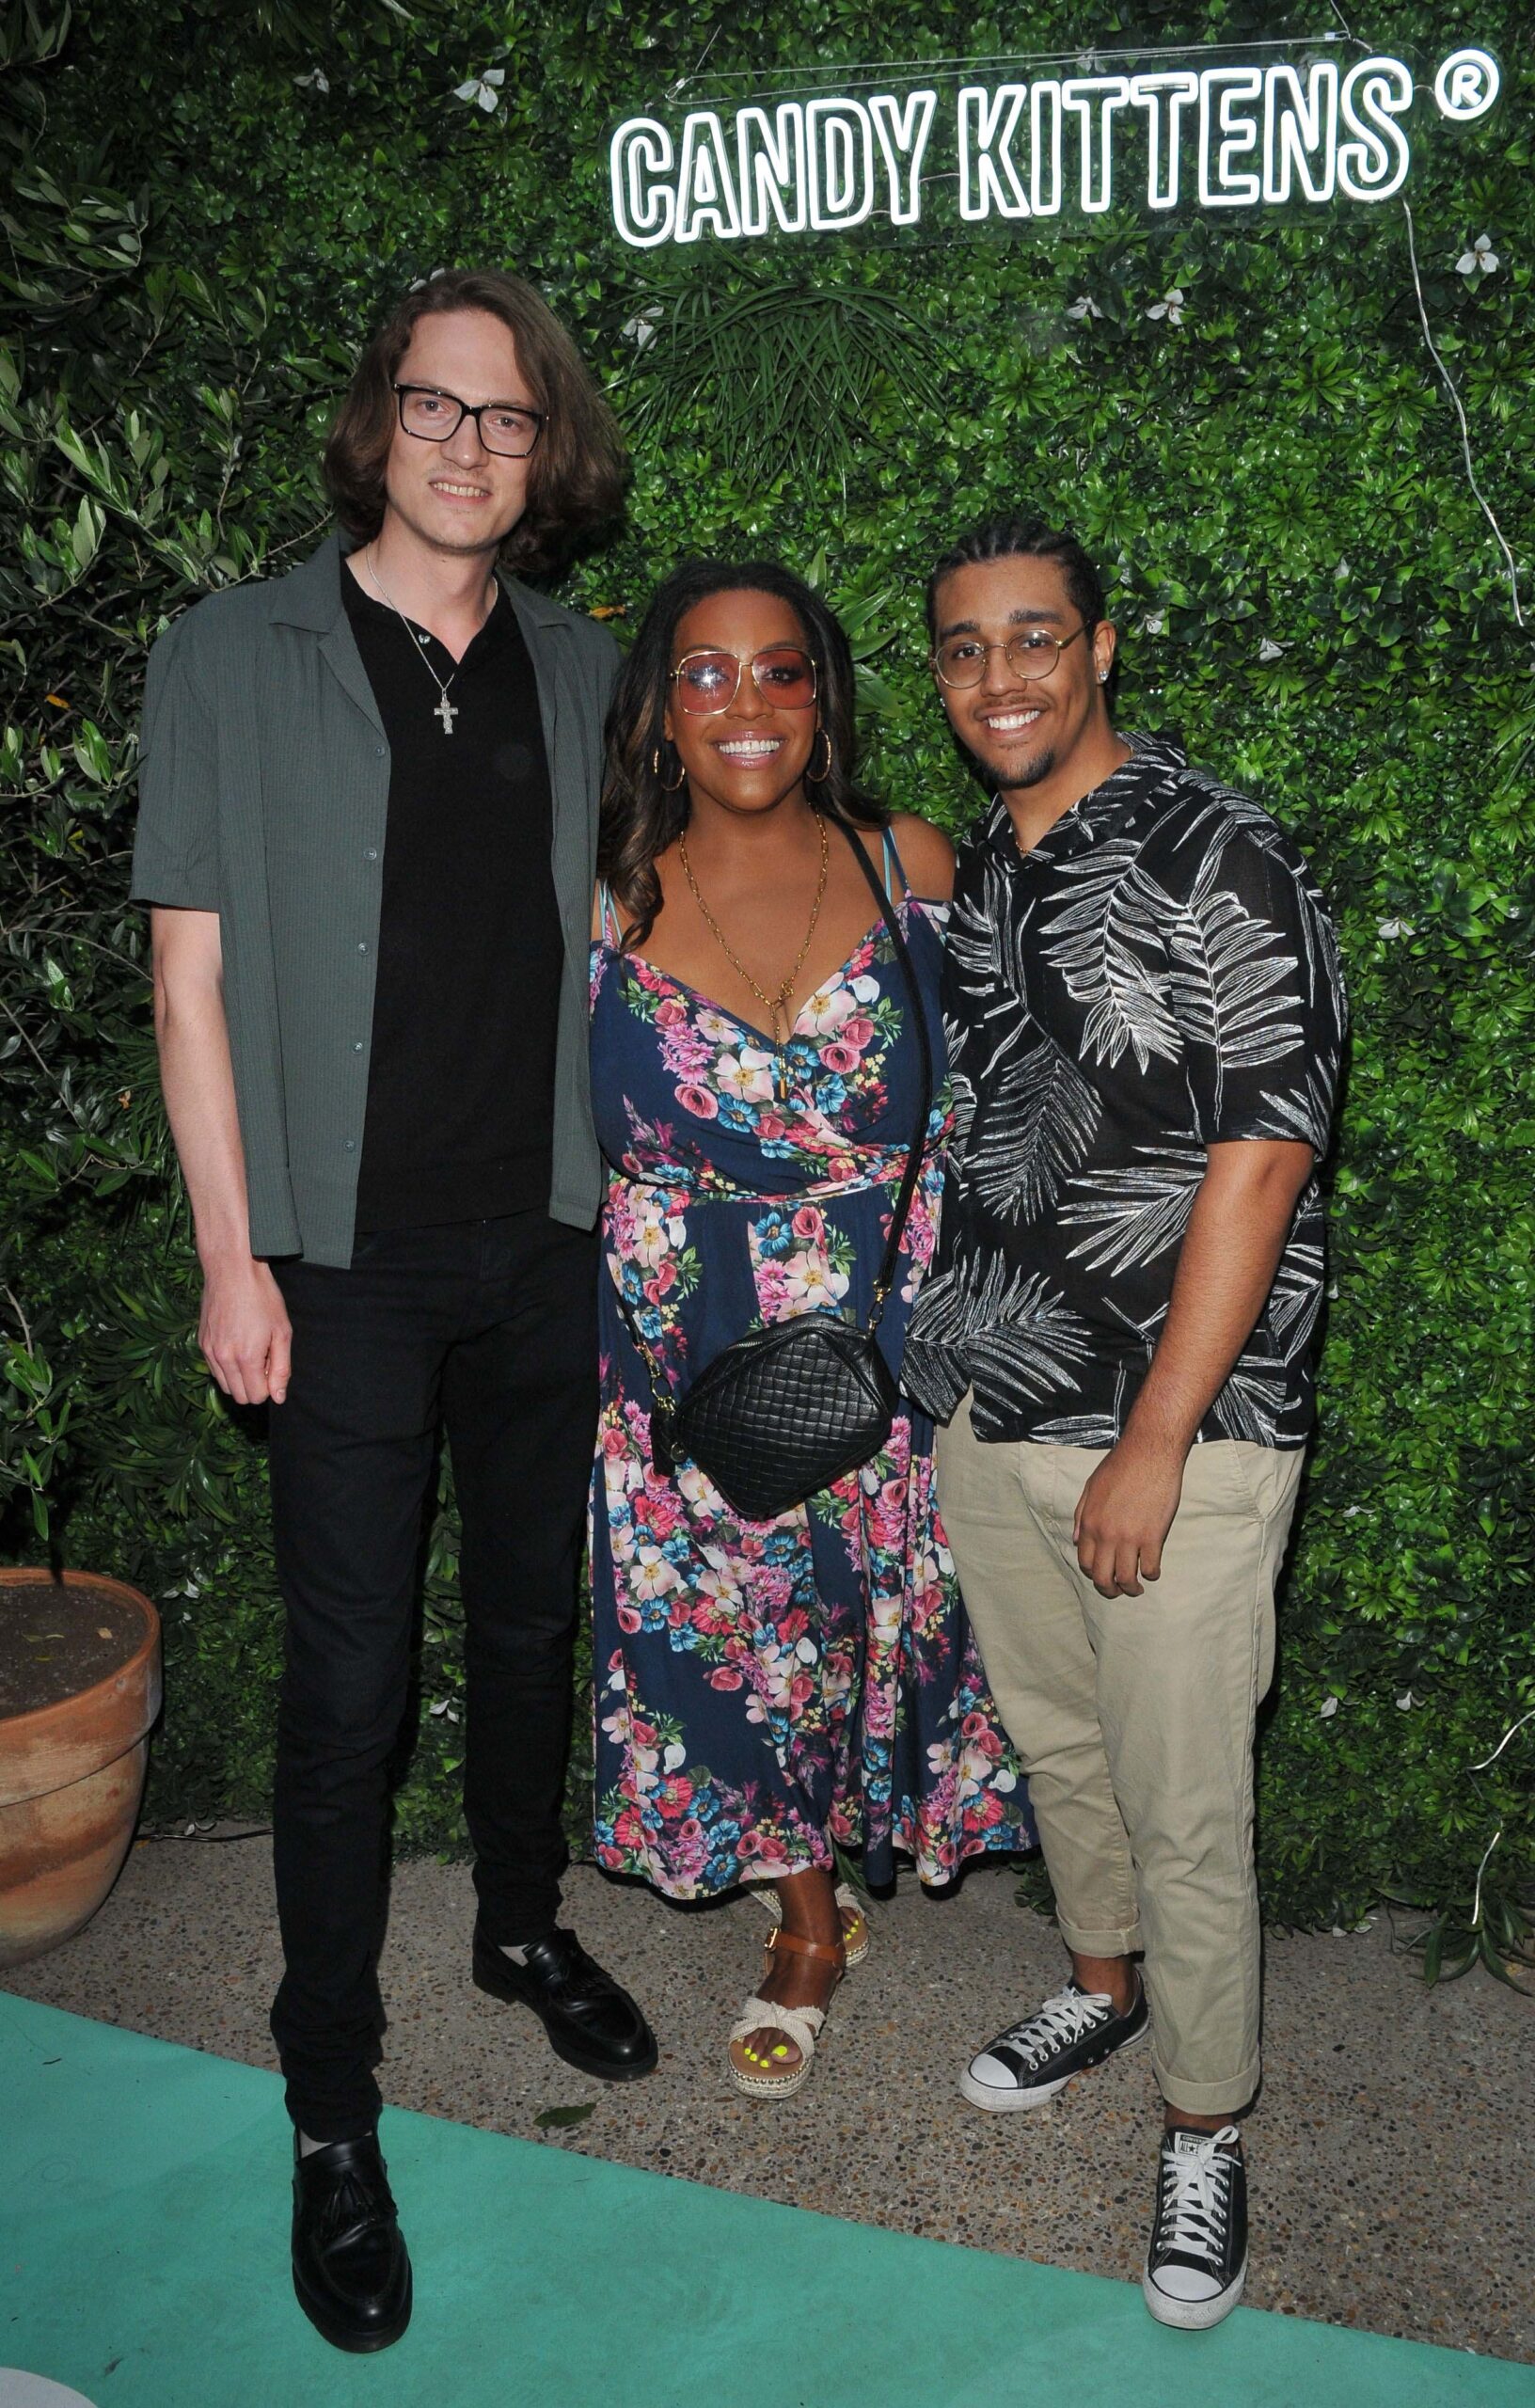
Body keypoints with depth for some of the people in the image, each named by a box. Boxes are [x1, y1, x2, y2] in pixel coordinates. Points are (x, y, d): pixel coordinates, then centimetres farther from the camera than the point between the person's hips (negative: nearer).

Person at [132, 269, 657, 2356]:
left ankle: (523, 1924, 42)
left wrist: (625, 1182, 9)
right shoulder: (236, 659, -2)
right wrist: (233, 1255, -10)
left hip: (549, 1242, 4)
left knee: (535, 1617, 18)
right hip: (353, 1254, -4)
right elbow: (193, 974, -5)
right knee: (350, 1681, 1)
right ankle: (331, 2107, 18)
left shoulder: (584, 671, 8)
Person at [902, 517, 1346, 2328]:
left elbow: (1261, 1156, -17)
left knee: (1184, 1812, 4)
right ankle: (1103, 1983, 46)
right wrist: (942, 1350, 12)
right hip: (988, 1410, 7)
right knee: (1051, 1739, 22)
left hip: (1179, 1430, -6)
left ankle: (1204, 2130, 26)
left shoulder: (1217, 857, -12)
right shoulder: (967, 877, 10)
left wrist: (1154, 1442, -17)